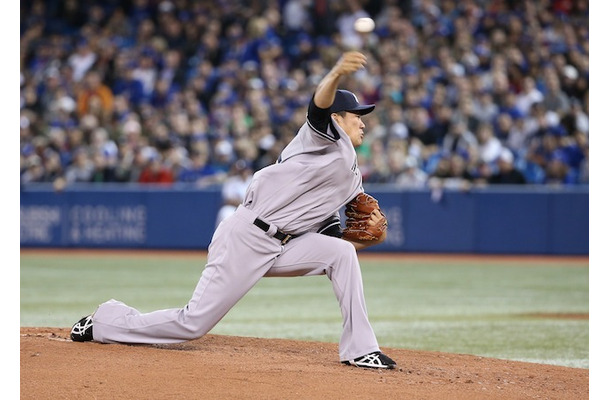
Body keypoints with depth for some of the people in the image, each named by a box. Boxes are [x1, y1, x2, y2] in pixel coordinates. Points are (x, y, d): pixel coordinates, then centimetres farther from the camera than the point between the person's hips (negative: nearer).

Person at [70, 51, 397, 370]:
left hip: (280, 246, 8)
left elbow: (328, 235, 19)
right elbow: (319, 105, -24)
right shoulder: (326, 136, 0)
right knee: (194, 323, -7)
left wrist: (368, 238, 2)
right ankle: (106, 320, 14)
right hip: (246, 236, -8)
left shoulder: (350, 179, 22)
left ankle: (358, 349, -6)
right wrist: (337, 74, -44)